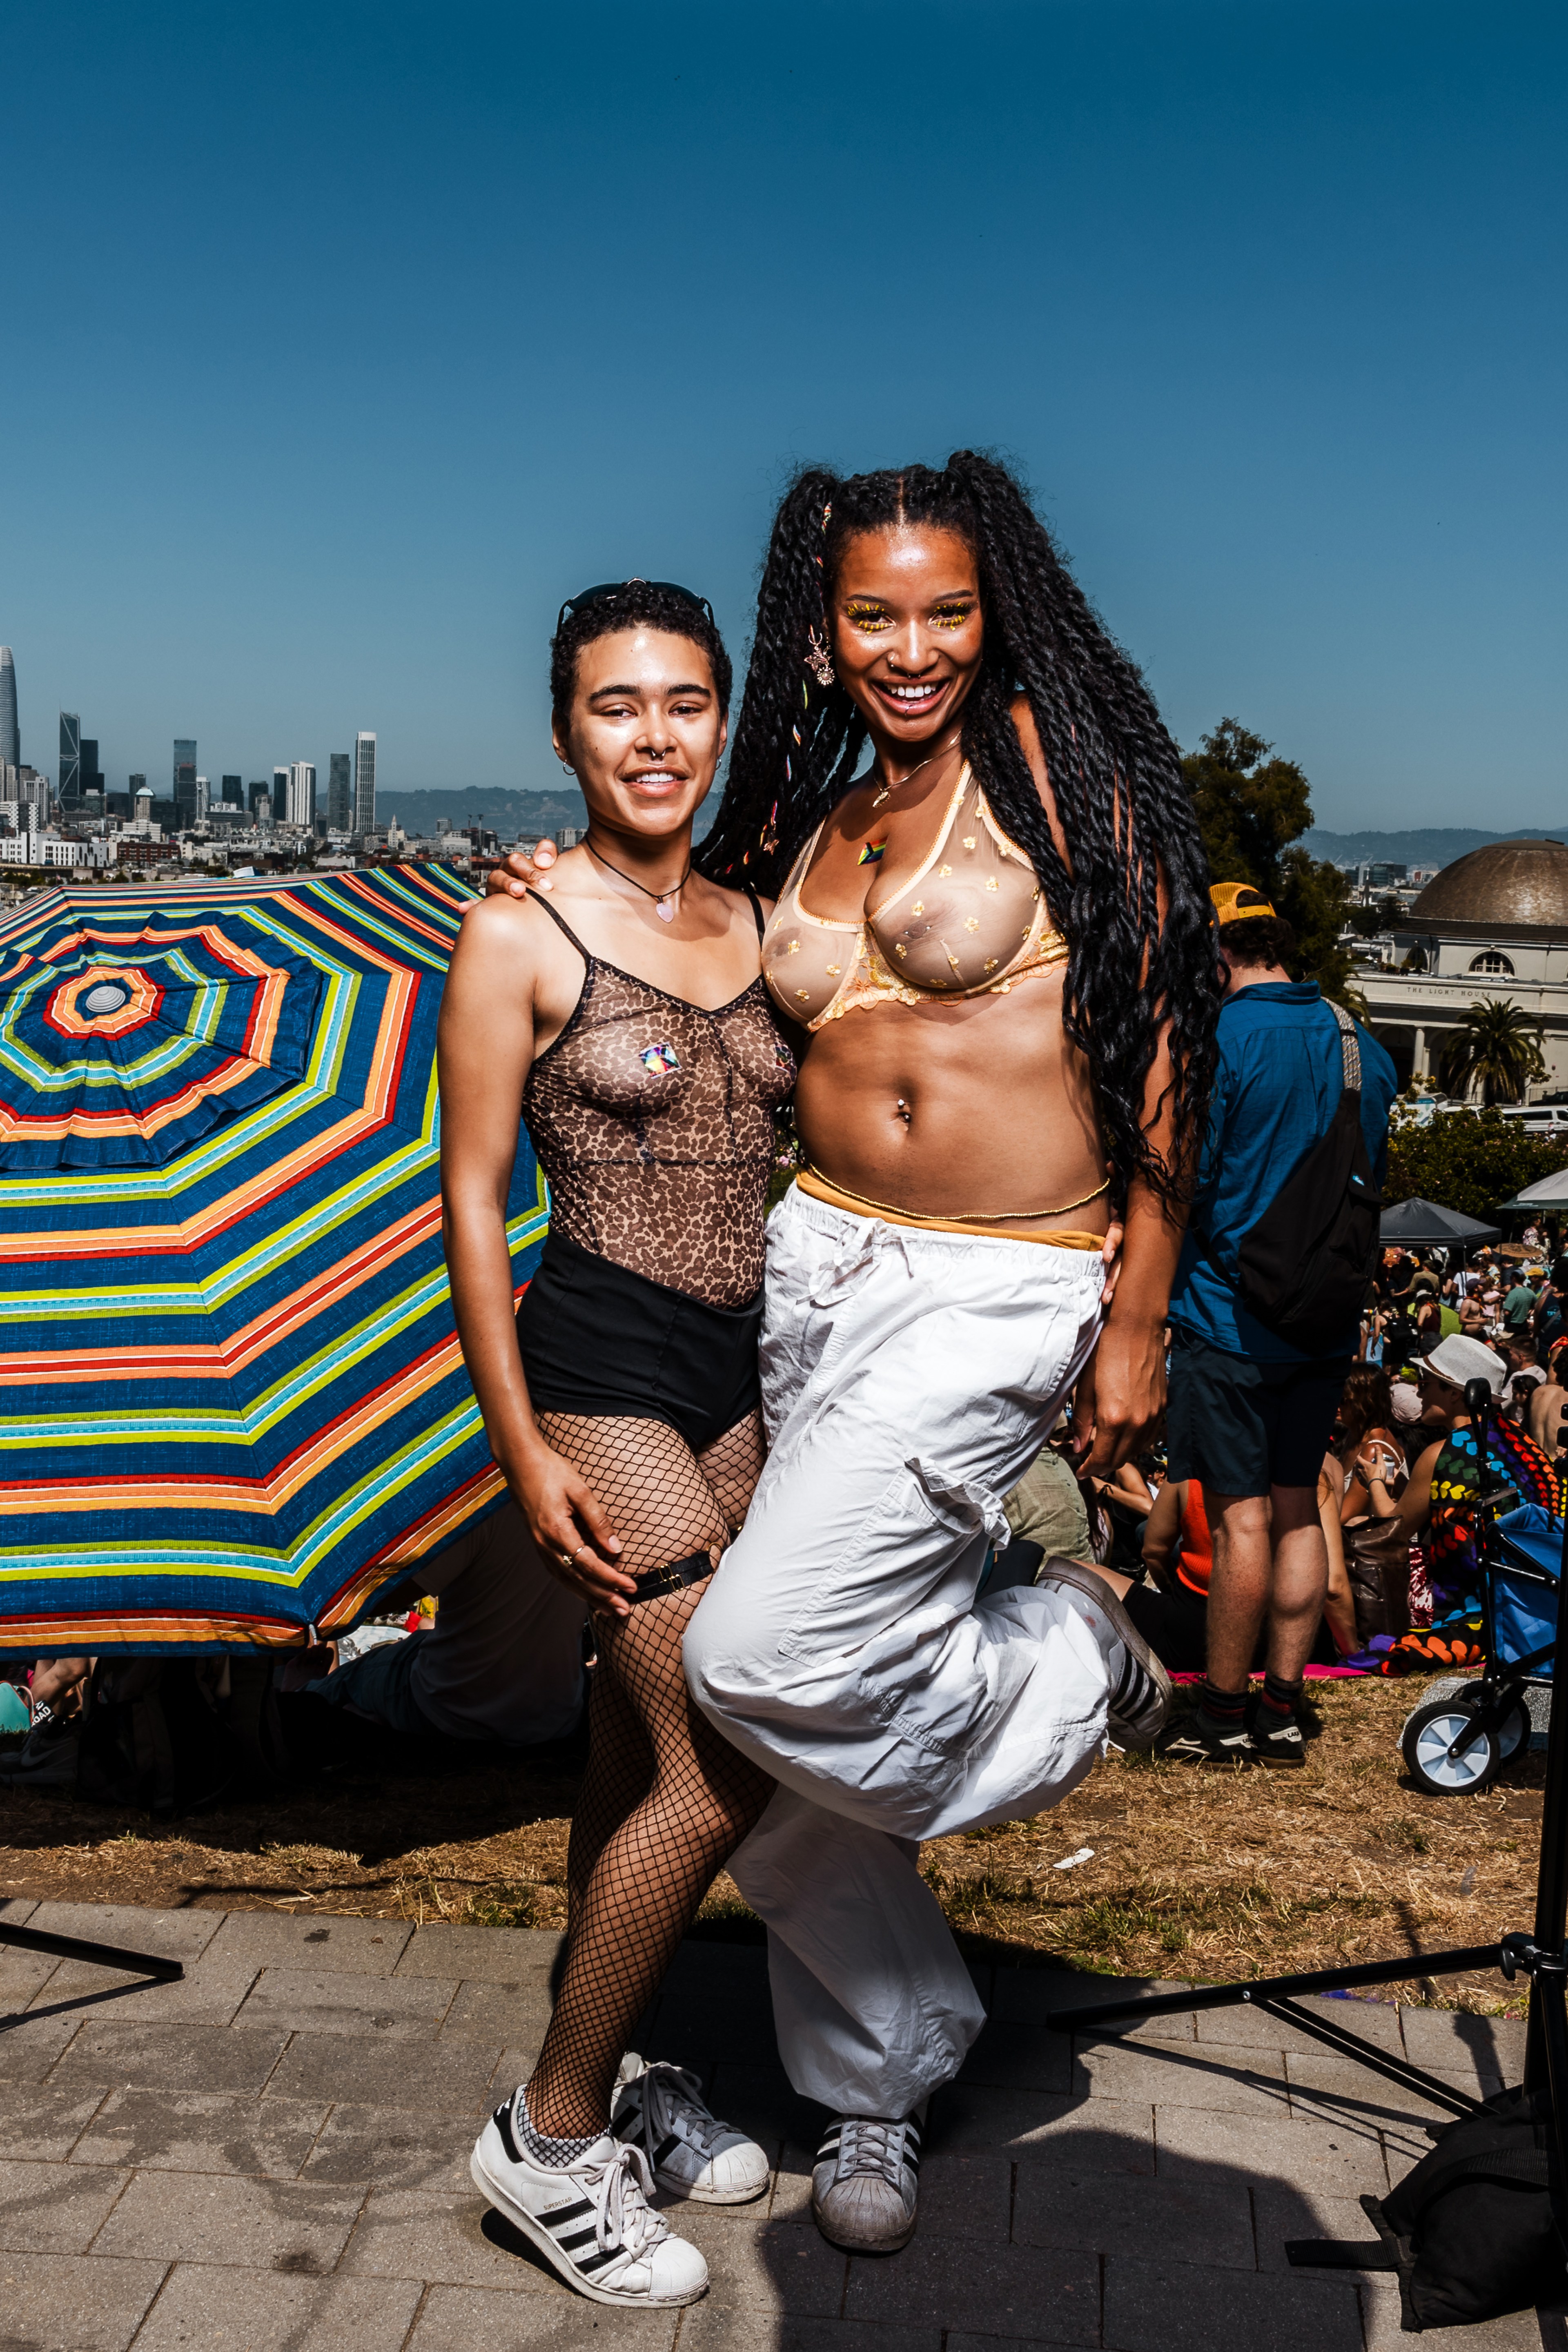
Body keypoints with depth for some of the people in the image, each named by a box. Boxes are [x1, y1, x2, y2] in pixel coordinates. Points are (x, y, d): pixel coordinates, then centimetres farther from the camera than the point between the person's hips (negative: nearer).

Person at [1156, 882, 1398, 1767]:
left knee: (1240, 1517, -1)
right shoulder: (1363, 1048, 9)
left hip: (1229, 1317, -6)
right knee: (1298, 1508, 12)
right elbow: (1375, 1178, 16)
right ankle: (1284, 1711, 18)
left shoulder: (1215, 1040, -13)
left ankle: (1223, 1714, 10)